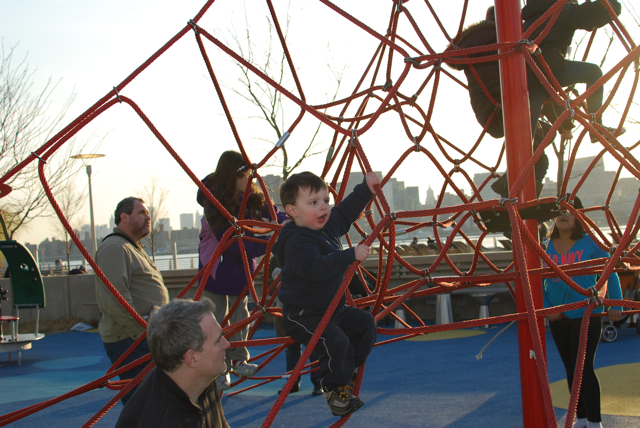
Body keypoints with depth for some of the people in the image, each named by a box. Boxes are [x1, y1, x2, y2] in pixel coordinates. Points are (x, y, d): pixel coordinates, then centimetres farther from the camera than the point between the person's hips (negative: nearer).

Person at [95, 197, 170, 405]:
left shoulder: (135, 248, 23)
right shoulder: (114, 248, -12)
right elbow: (115, 298, -22)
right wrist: (141, 331, -21)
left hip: (148, 335, 11)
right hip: (130, 340, -11)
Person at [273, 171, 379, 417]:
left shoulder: (329, 225, 3)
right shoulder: (297, 241, -26)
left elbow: (346, 211, 21)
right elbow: (315, 267, -41)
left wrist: (365, 189, 12)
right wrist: (350, 256, -43)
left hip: (332, 308, 10)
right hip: (303, 317, -10)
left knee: (365, 323, 13)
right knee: (335, 342, -28)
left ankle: (347, 371, 22)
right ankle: (336, 391, -8)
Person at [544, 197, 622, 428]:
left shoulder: (590, 243, -8)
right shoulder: (547, 246, 1)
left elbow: (610, 272, 1)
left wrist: (615, 305, -2)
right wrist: (546, 307, -7)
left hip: (586, 314, -4)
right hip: (558, 317, 4)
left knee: (583, 367, -7)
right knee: (570, 368, 12)